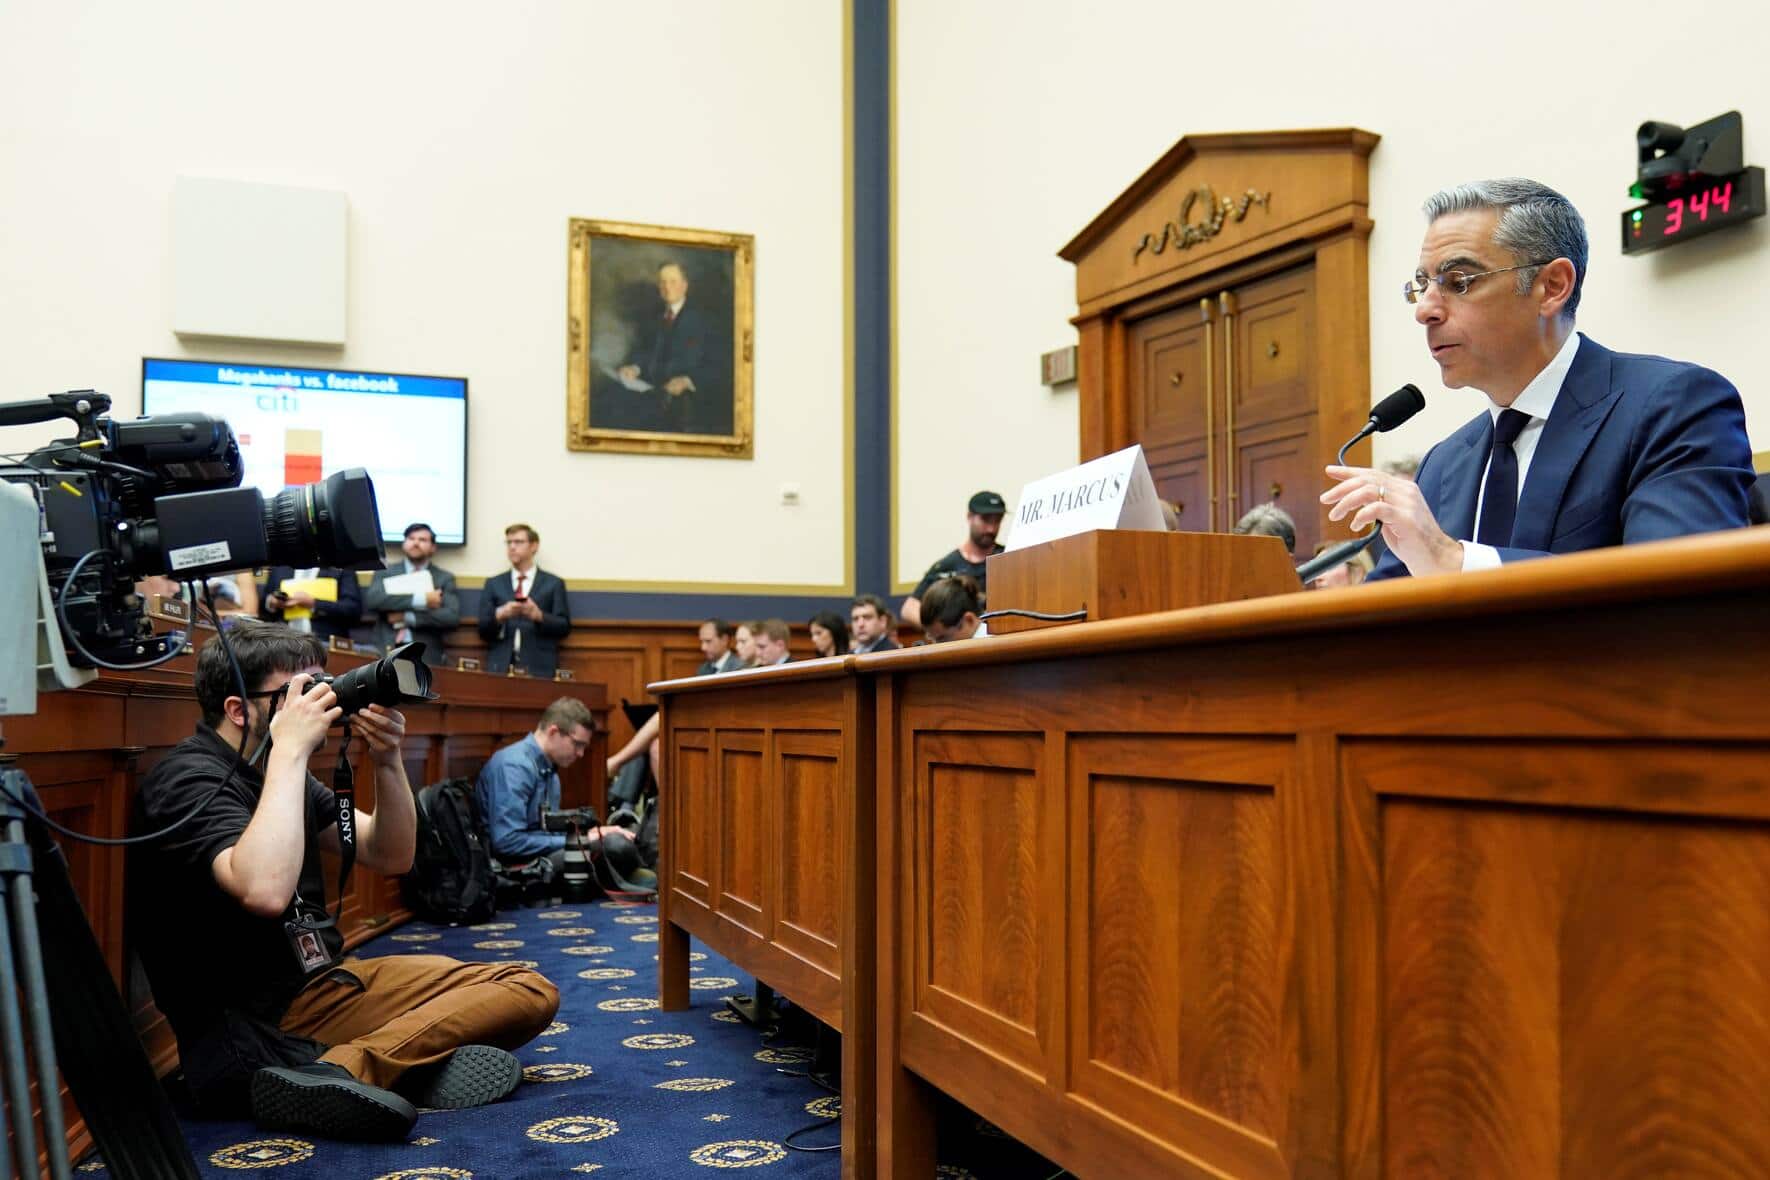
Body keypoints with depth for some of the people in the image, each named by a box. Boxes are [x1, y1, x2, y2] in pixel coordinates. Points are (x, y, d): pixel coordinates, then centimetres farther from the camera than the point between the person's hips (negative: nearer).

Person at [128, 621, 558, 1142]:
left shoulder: (276, 772, 13)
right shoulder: (191, 779, -16)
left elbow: (389, 857, 11)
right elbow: (265, 891, -36)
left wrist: (387, 760, -6)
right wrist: (290, 751, -27)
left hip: (320, 981, 10)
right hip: (249, 1027, -10)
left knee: (528, 990, -5)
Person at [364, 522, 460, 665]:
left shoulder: (445, 578, 12)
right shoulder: (384, 573, 14)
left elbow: (451, 617, -3)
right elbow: (372, 600, -5)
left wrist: (407, 617, -7)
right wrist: (420, 600, -10)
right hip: (386, 653, 0)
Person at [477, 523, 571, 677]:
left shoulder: (553, 584, 9)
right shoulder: (493, 584, 15)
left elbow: (564, 627, 2)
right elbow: (483, 630, 9)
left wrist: (539, 616, -15)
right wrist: (499, 615, -11)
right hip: (500, 667, 2)